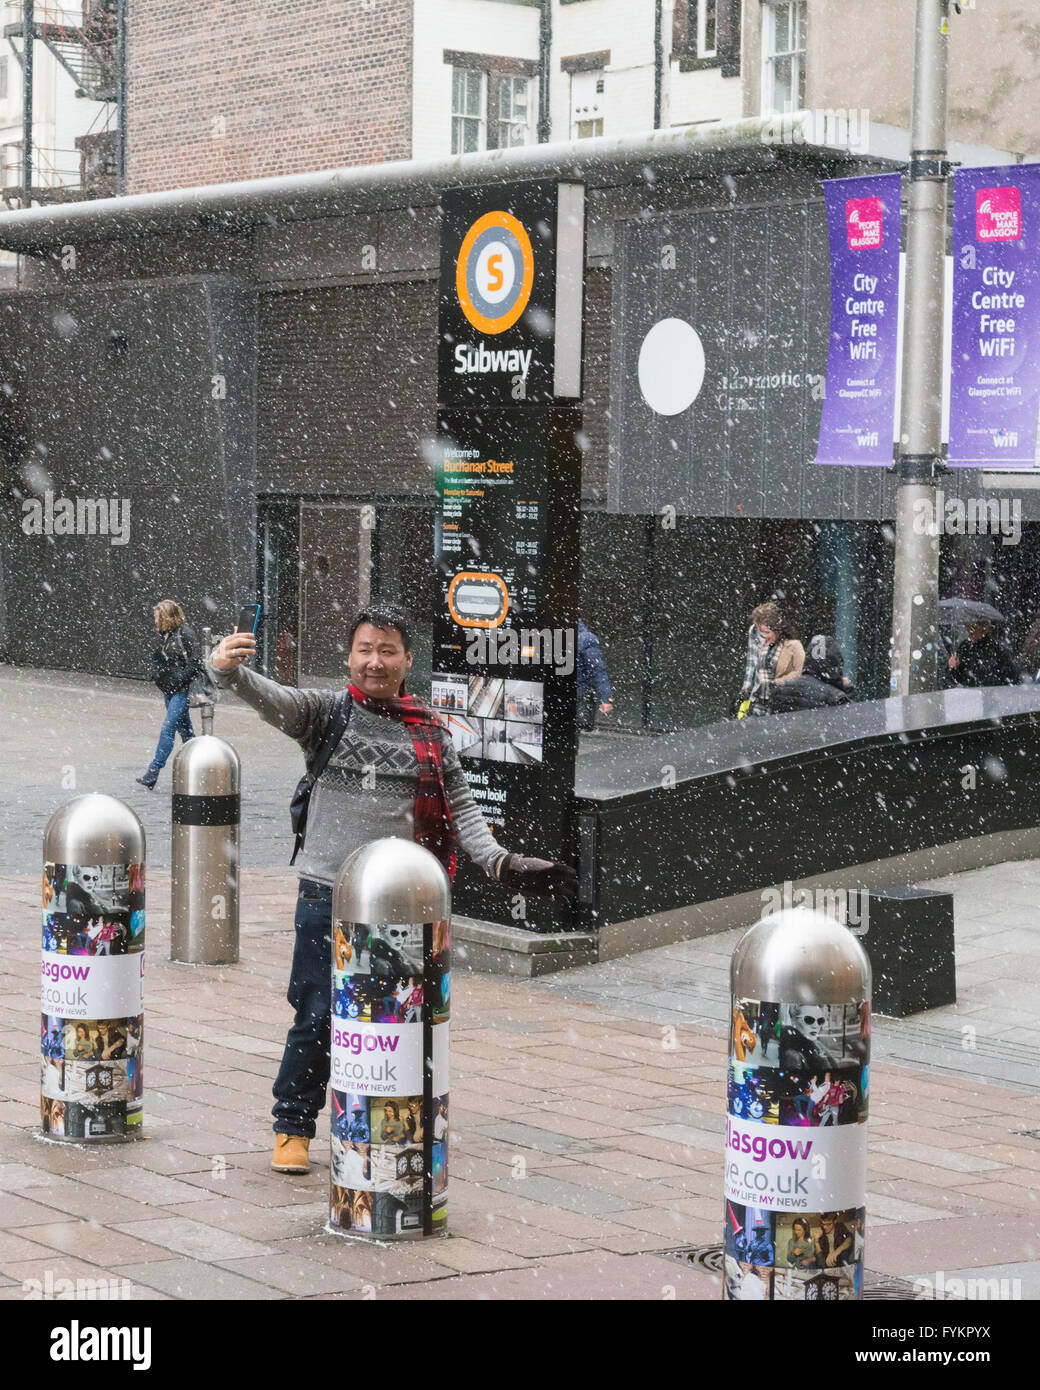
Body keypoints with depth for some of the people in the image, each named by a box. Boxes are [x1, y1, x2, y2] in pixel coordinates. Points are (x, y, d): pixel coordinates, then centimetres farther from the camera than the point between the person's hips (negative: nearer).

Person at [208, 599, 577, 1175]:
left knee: (397, 1018, 7)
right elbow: (272, 699, -15)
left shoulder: (431, 733, 8)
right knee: (317, 1017, -1)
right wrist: (229, 671, -36)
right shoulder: (326, 712, 2)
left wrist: (499, 862, -7)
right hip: (328, 893, -2)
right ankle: (292, 1128, 14)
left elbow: (460, 808, 8)